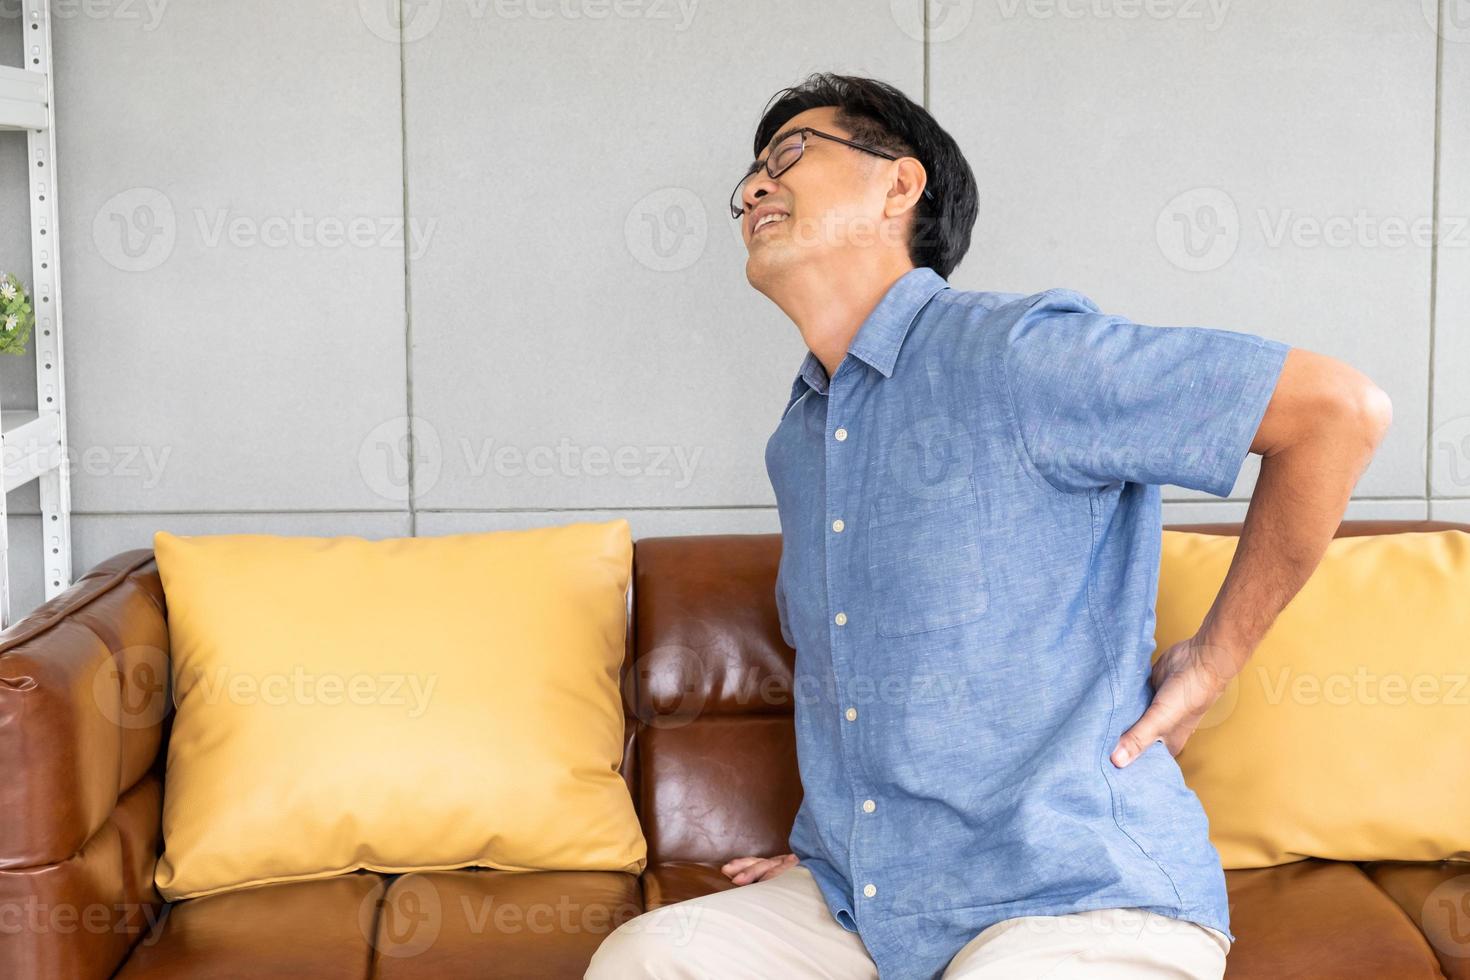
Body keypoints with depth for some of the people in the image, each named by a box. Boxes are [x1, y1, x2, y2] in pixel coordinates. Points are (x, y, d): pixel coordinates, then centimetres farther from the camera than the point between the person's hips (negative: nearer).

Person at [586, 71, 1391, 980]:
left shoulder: (1016, 352, -12)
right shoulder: (796, 441, 14)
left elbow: (1343, 408, -16)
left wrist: (1213, 660, -9)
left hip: (1081, 902, -6)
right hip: (854, 898, 7)